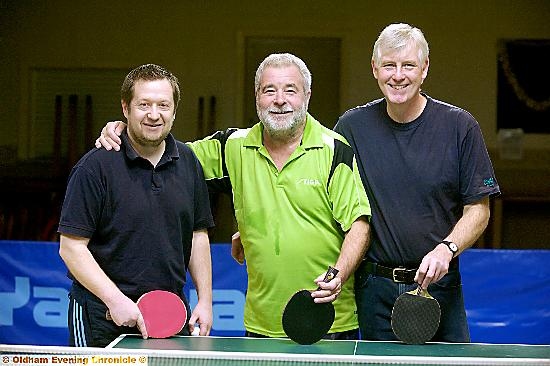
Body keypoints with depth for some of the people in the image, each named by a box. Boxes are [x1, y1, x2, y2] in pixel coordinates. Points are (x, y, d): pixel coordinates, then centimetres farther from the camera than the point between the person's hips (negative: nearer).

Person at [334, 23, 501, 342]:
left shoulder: (460, 126, -3)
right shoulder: (351, 126, 2)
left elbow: (479, 210, -1)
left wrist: (446, 249, -18)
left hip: (438, 283, -1)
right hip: (374, 288, 1)